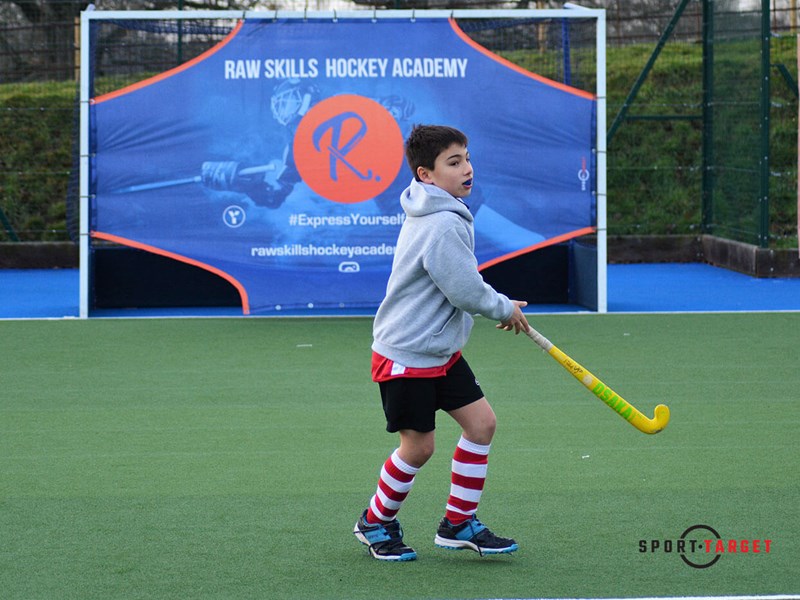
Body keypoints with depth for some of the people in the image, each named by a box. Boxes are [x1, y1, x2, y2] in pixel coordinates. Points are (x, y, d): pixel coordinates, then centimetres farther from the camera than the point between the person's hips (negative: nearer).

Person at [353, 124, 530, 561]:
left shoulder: (445, 215, 8)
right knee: (418, 446, 0)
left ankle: (458, 523, 15)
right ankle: (375, 523, 22)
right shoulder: (443, 226, -24)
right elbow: (466, 292, -24)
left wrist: (499, 304, 10)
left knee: (481, 422, 6)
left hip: (440, 350, 10)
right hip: (406, 355, -10)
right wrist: (504, 310, -6)